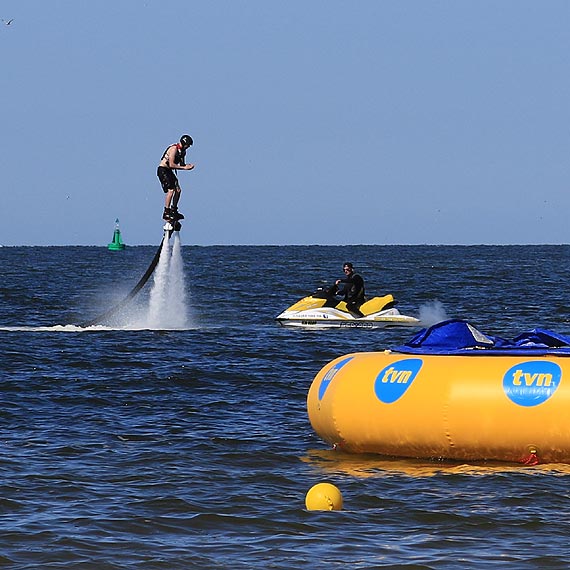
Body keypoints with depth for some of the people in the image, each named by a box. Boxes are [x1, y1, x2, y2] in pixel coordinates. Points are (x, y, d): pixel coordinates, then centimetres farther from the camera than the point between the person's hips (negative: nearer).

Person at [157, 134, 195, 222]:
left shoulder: (182, 151, 7)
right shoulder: (174, 149, -22)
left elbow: (182, 164, 14)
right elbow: (171, 165, -26)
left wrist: (188, 166, -9)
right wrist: (184, 167, -23)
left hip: (169, 171, 9)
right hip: (162, 170, -9)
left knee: (178, 190, 6)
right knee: (171, 190, -18)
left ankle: (173, 210, 18)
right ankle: (166, 213, -17)